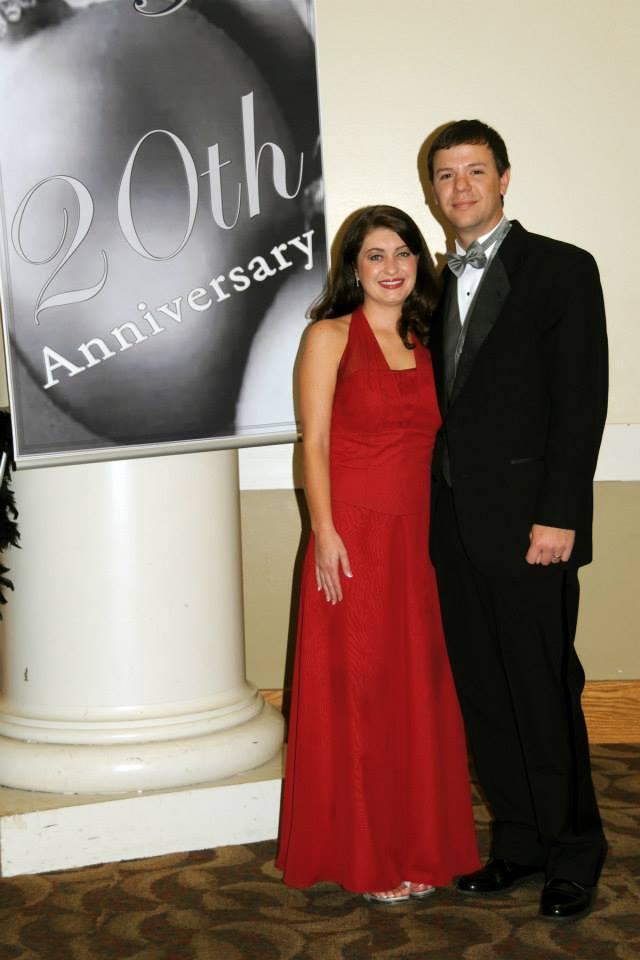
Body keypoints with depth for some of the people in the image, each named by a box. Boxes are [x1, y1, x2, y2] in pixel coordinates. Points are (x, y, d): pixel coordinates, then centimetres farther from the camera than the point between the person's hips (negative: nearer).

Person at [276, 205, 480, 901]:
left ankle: (417, 844, 23)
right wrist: (325, 533, -15)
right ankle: (364, 856, 15)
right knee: (355, 692, 2)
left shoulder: (425, 345, 14)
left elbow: (430, 445, 14)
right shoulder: (330, 337, -1)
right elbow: (314, 443, -6)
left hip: (415, 540, 5)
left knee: (419, 690, 9)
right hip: (353, 538, -5)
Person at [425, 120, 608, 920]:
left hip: (527, 522, -6)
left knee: (543, 695, 1)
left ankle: (574, 853, 18)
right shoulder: (440, 283, 16)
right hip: (455, 525, 6)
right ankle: (518, 842, 25)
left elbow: (582, 399, -9)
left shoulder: (561, 268, -3)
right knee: (483, 695, 11)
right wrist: (437, 511, 7)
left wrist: (557, 516, -16)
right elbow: (445, 404, 14)